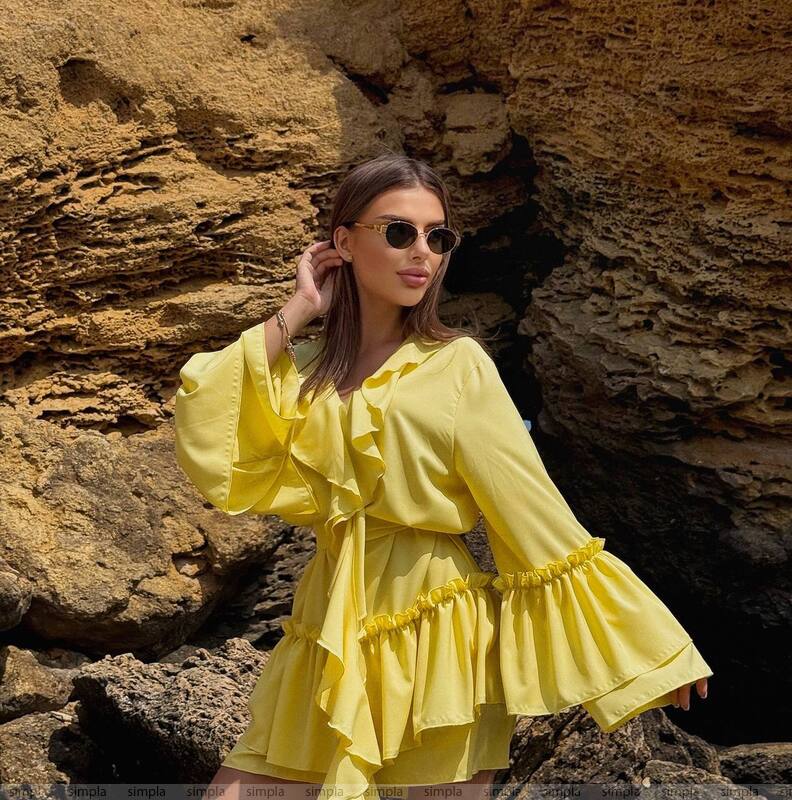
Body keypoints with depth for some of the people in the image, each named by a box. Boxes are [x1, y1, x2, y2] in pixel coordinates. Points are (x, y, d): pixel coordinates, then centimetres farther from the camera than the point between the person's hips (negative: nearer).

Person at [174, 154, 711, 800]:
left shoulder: (458, 365, -4)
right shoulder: (302, 370, 7)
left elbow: (537, 512, -5)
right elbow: (206, 448, -8)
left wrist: (639, 645, -6)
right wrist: (294, 313, -4)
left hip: (434, 631, -4)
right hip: (331, 630, 4)